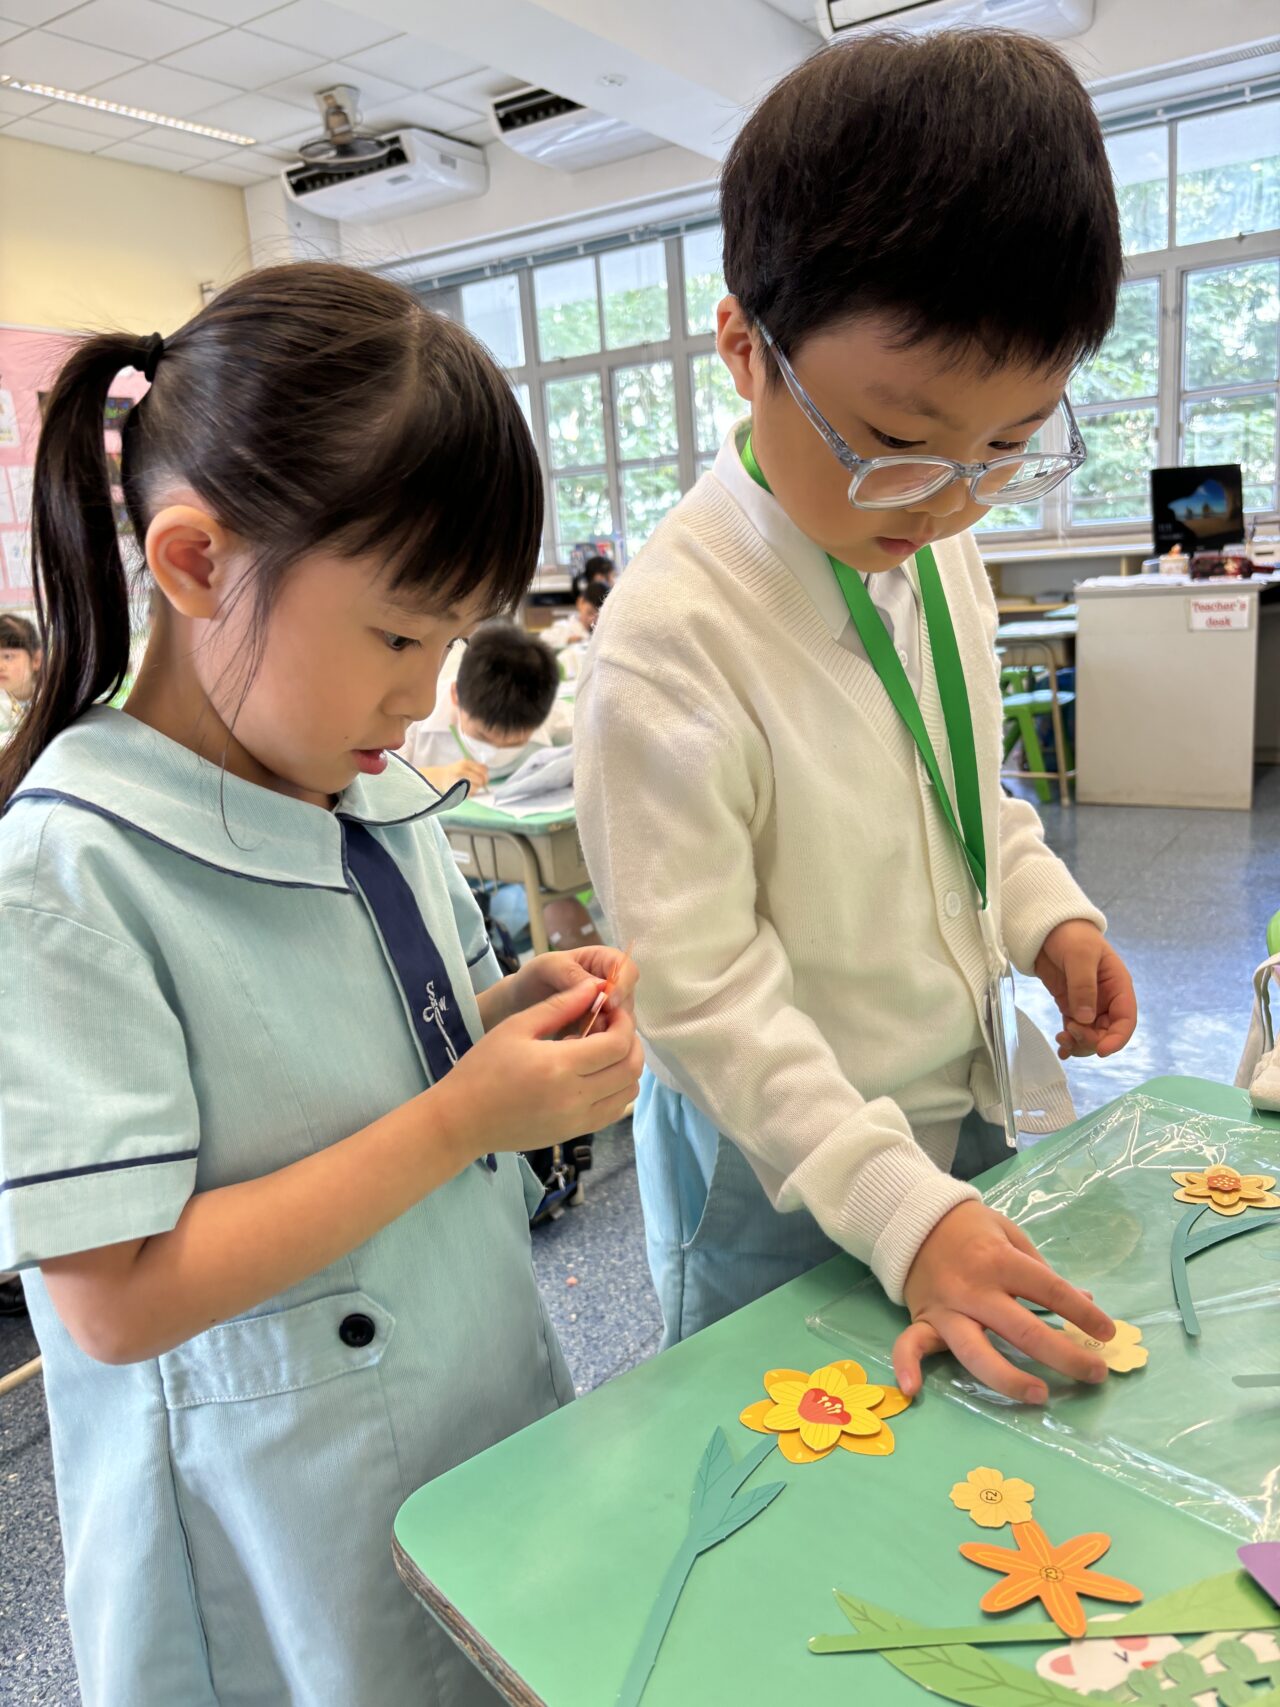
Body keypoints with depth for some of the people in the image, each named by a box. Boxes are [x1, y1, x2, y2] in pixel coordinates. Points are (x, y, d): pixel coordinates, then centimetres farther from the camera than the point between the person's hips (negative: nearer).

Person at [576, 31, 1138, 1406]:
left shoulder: (935, 545, -4)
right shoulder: (673, 634, -28)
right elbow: (699, 985, -25)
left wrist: (1046, 908, -1)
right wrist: (901, 1211, -26)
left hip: (965, 1111, 7)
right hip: (779, 1175, -7)